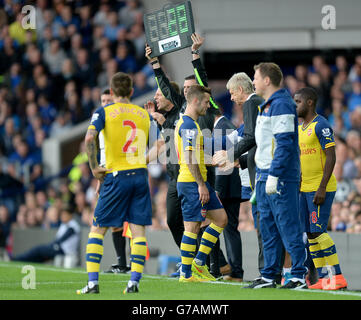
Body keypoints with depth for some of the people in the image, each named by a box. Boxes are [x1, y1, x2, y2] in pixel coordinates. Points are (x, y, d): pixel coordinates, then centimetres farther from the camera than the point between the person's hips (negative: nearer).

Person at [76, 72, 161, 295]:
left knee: (97, 230, 4)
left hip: (116, 176, -3)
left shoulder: (104, 112, 0)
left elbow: (90, 138, -16)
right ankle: (134, 281, -5)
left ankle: (93, 282, -3)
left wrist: (94, 167, -8)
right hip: (140, 176, 3)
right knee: (138, 230, 3)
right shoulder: (144, 114, 10)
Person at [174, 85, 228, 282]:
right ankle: (187, 273, -1)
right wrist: (201, 184, -21)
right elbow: (189, 158, -21)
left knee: (221, 218, 10)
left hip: (198, 182, 11)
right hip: (192, 183, -11)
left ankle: (199, 262, 12)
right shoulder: (188, 125, -15)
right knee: (192, 227, -6)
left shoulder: (188, 123, 19)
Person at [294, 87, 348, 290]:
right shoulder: (299, 128, 16)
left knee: (318, 231, -13)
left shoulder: (321, 125, -11)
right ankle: (323, 279, 8)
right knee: (310, 234, 6)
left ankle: (336, 277, -10)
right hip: (304, 188, 9)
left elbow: (331, 157, -16)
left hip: (320, 188, -9)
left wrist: (322, 188, -21)